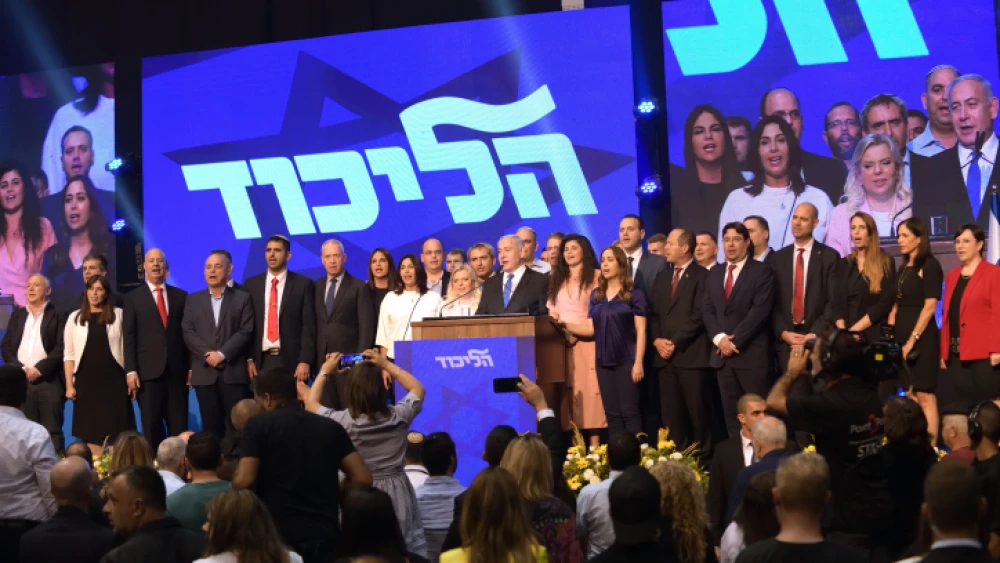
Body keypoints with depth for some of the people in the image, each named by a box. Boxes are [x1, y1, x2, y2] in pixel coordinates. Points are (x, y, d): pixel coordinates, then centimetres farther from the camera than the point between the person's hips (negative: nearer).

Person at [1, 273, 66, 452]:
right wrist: (20, 369, -5)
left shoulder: (57, 315, 3)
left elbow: (61, 348, -6)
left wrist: (39, 369, -13)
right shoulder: (17, 315, 18)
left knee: (52, 431, -5)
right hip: (21, 381, 4)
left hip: (48, 381, -4)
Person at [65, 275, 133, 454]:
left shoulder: (118, 315, 4)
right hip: (86, 381, 1)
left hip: (113, 379, -1)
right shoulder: (75, 317, 7)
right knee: (91, 432, 3)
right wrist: (69, 385, 0)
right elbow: (69, 354, 6)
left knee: (115, 430, -2)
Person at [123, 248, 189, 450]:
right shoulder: (133, 298, 7)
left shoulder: (180, 296, 11)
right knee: (152, 428, 1)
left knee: (179, 428, 1)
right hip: (148, 372, -1)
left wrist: (191, 367, 5)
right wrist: (130, 371, -7)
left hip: (177, 371, 2)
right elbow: (129, 337, 1)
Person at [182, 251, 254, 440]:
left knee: (236, 424, -3)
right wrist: (208, 355, -11)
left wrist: (222, 354, -14)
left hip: (234, 371, -2)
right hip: (204, 372, 2)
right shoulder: (193, 300, 14)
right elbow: (187, 332, 3)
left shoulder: (242, 298, 7)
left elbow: (245, 332, -3)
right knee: (211, 425, 3)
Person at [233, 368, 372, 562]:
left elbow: (243, 481, -11)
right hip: (325, 535, 3)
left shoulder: (258, 425, -1)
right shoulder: (331, 427, 8)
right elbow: (363, 479, 2)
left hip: (277, 536, -3)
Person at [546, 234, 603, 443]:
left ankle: (594, 447, -8)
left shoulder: (596, 276, 2)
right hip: (562, 344, 5)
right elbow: (552, 313, 16)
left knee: (590, 391, -9)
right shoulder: (557, 279, 19)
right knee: (569, 394, 0)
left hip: (588, 343, -5)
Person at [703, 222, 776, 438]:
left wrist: (735, 341, -13)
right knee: (731, 413, 6)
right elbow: (707, 311, 11)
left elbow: (760, 310, -11)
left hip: (752, 354, -5)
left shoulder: (762, 271, -1)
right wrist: (719, 338, -7)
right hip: (723, 354, 6)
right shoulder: (714, 275, 18)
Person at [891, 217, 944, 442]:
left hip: (921, 338, -8)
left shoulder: (929, 265, -8)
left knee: (924, 395, -8)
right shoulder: (904, 267, 16)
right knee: (910, 395, 7)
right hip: (902, 336, 8)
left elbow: (929, 307, -14)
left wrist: (912, 340, -16)